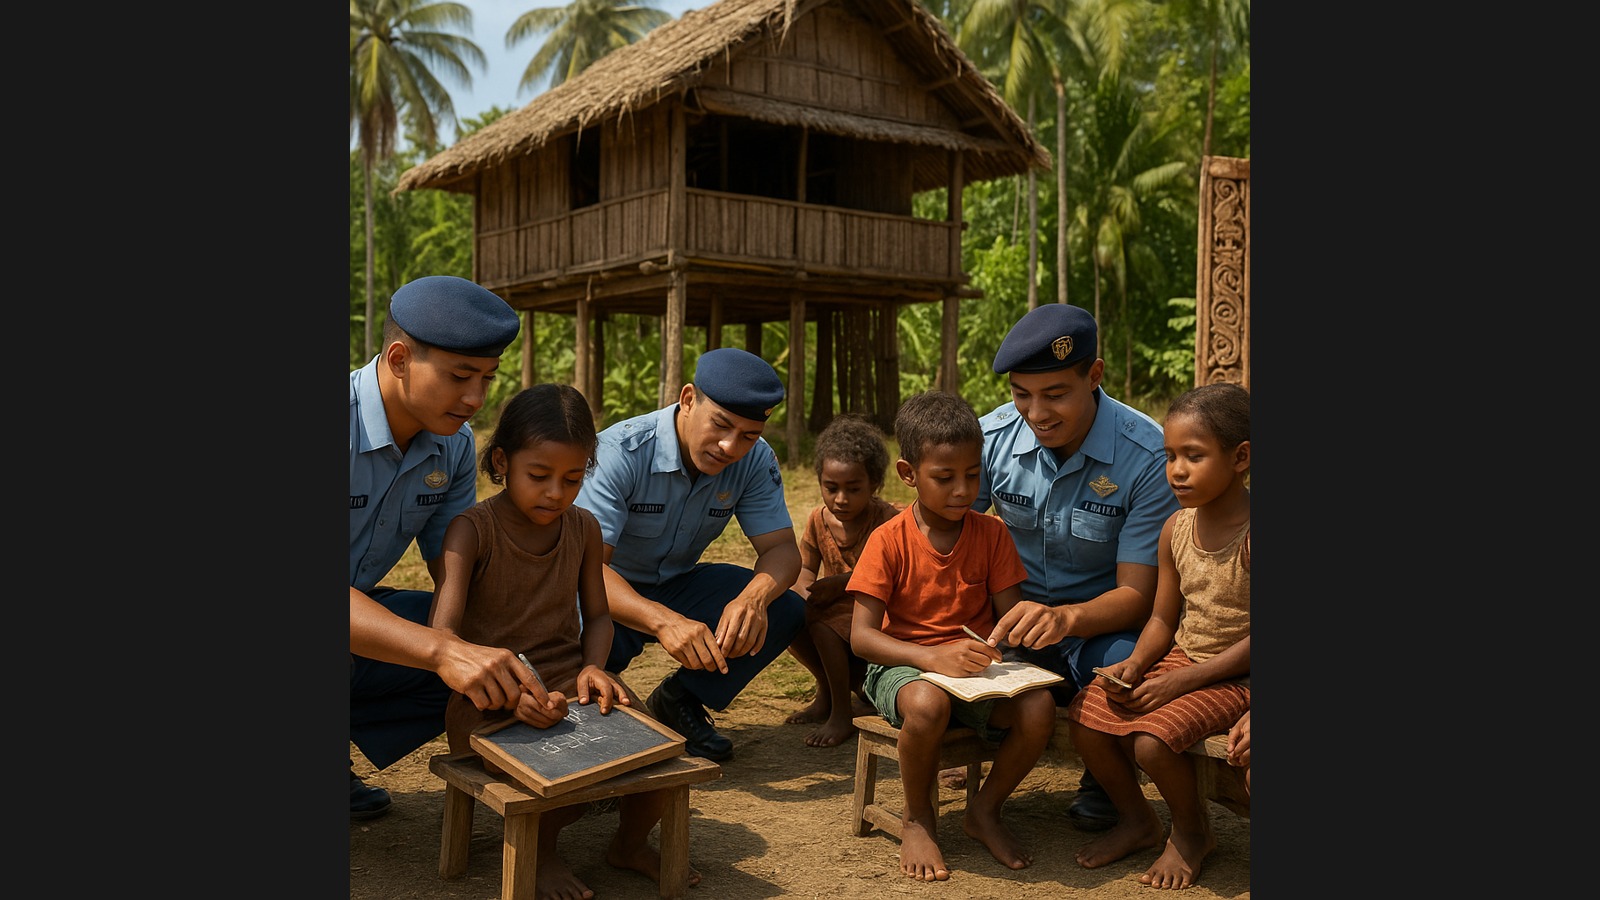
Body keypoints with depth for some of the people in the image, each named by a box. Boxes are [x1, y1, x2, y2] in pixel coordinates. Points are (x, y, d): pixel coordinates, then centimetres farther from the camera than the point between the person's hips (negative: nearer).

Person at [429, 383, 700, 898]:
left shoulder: (583, 527, 5)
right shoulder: (472, 530, -12)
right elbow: (443, 634, -23)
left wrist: (593, 667, -12)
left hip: (570, 685, 5)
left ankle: (630, 844, 18)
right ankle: (541, 854, 6)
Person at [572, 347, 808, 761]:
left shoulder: (756, 460, -13)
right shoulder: (621, 452, -28)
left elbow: (782, 547, -14)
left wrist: (753, 598, -39)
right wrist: (662, 620, -51)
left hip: (677, 586, 5)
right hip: (612, 590, -4)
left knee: (786, 610, -18)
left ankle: (678, 701, 4)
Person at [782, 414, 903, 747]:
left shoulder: (890, 520, -17)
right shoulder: (819, 519, 1)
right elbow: (805, 570, 3)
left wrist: (840, 583, -33)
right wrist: (806, 594, -21)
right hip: (836, 611, 6)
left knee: (820, 617, -29)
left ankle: (843, 713, -13)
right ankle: (827, 692, 6)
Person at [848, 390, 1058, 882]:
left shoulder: (991, 534, 0)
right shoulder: (889, 541, -10)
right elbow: (862, 636, -15)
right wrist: (931, 657, -31)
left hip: (977, 666, 3)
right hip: (902, 665, -3)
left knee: (1039, 708, -26)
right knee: (927, 704, -38)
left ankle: (985, 810, 3)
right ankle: (918, 818, -6)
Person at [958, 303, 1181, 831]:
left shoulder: (1149, 456, -18)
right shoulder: (991, 438, -9)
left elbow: (1137, 595, -19)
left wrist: (1067, 618, -42)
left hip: (1101, 624, -2)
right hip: (1016, 615, 2)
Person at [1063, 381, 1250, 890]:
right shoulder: (1175, 529, 2)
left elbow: (1253, 641, -20)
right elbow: (1163, 619, 8)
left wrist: (1178, 682, -22)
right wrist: (1135, 666, -11)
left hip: (1234, 674, -7)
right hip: (1179, 657, 7)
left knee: (1151, 740, -26)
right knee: (1086, 718, -9)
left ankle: (1192, 833, 7)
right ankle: (1136, 820, 17)